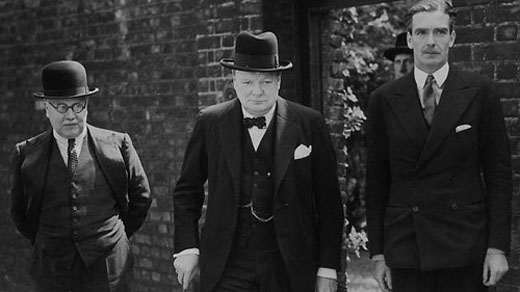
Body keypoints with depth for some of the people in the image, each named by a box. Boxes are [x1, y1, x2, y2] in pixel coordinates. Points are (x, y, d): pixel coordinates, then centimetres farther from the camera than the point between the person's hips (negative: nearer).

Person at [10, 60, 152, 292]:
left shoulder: (117, 144, 1)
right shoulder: (27, 153, 3)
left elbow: (140, 197, 9)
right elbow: (19, 210, 13)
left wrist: (117, 236, 9)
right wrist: (44, 243, 9)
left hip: (108, 266, -1)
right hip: (52, 270, 1)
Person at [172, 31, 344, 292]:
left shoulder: (308, 124, -2)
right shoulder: (210, 123, 2)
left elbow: (329, 202, 1)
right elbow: (187, 190, 11)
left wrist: (328, 269, 0)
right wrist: (187, 248, 1)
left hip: (288, 270, 0)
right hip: (227, 271, 0)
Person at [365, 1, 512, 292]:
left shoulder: (481, 92, 0)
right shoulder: (384, 99, 3)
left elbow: (499, 173, 1)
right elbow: (377, 181, 5)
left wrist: (498, 247, -4)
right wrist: (378, 253, 3)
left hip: (465, 246, -1)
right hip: (406, 247, 1)